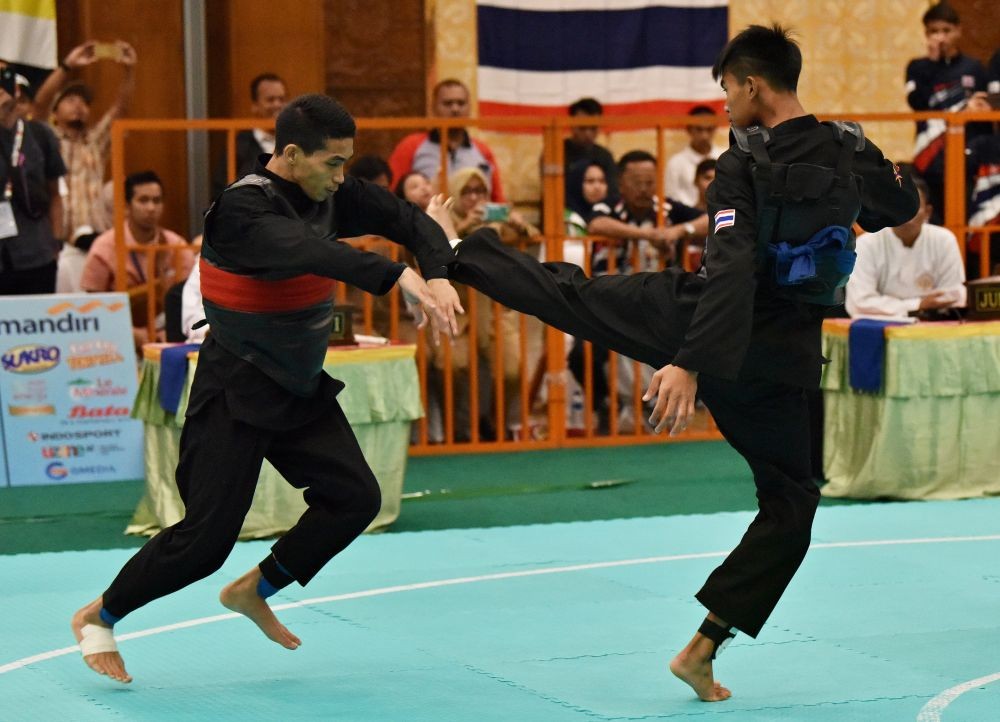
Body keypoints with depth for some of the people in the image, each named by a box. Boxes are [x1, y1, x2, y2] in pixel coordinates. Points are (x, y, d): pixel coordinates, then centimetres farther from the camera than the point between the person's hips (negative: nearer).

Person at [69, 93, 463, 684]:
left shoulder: (329, 192, -2)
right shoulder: (242, 210, -26)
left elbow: (408, 220, -4)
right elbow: (307, 251, -44)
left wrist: (439, 276, -26)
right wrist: (401, 278, -54)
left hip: (301, 386, 8)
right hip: (236, 392, -8)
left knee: (355, 498, -1)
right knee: (207, 536, -9)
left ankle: (254, 592, 19)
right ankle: (98, 618, 11)